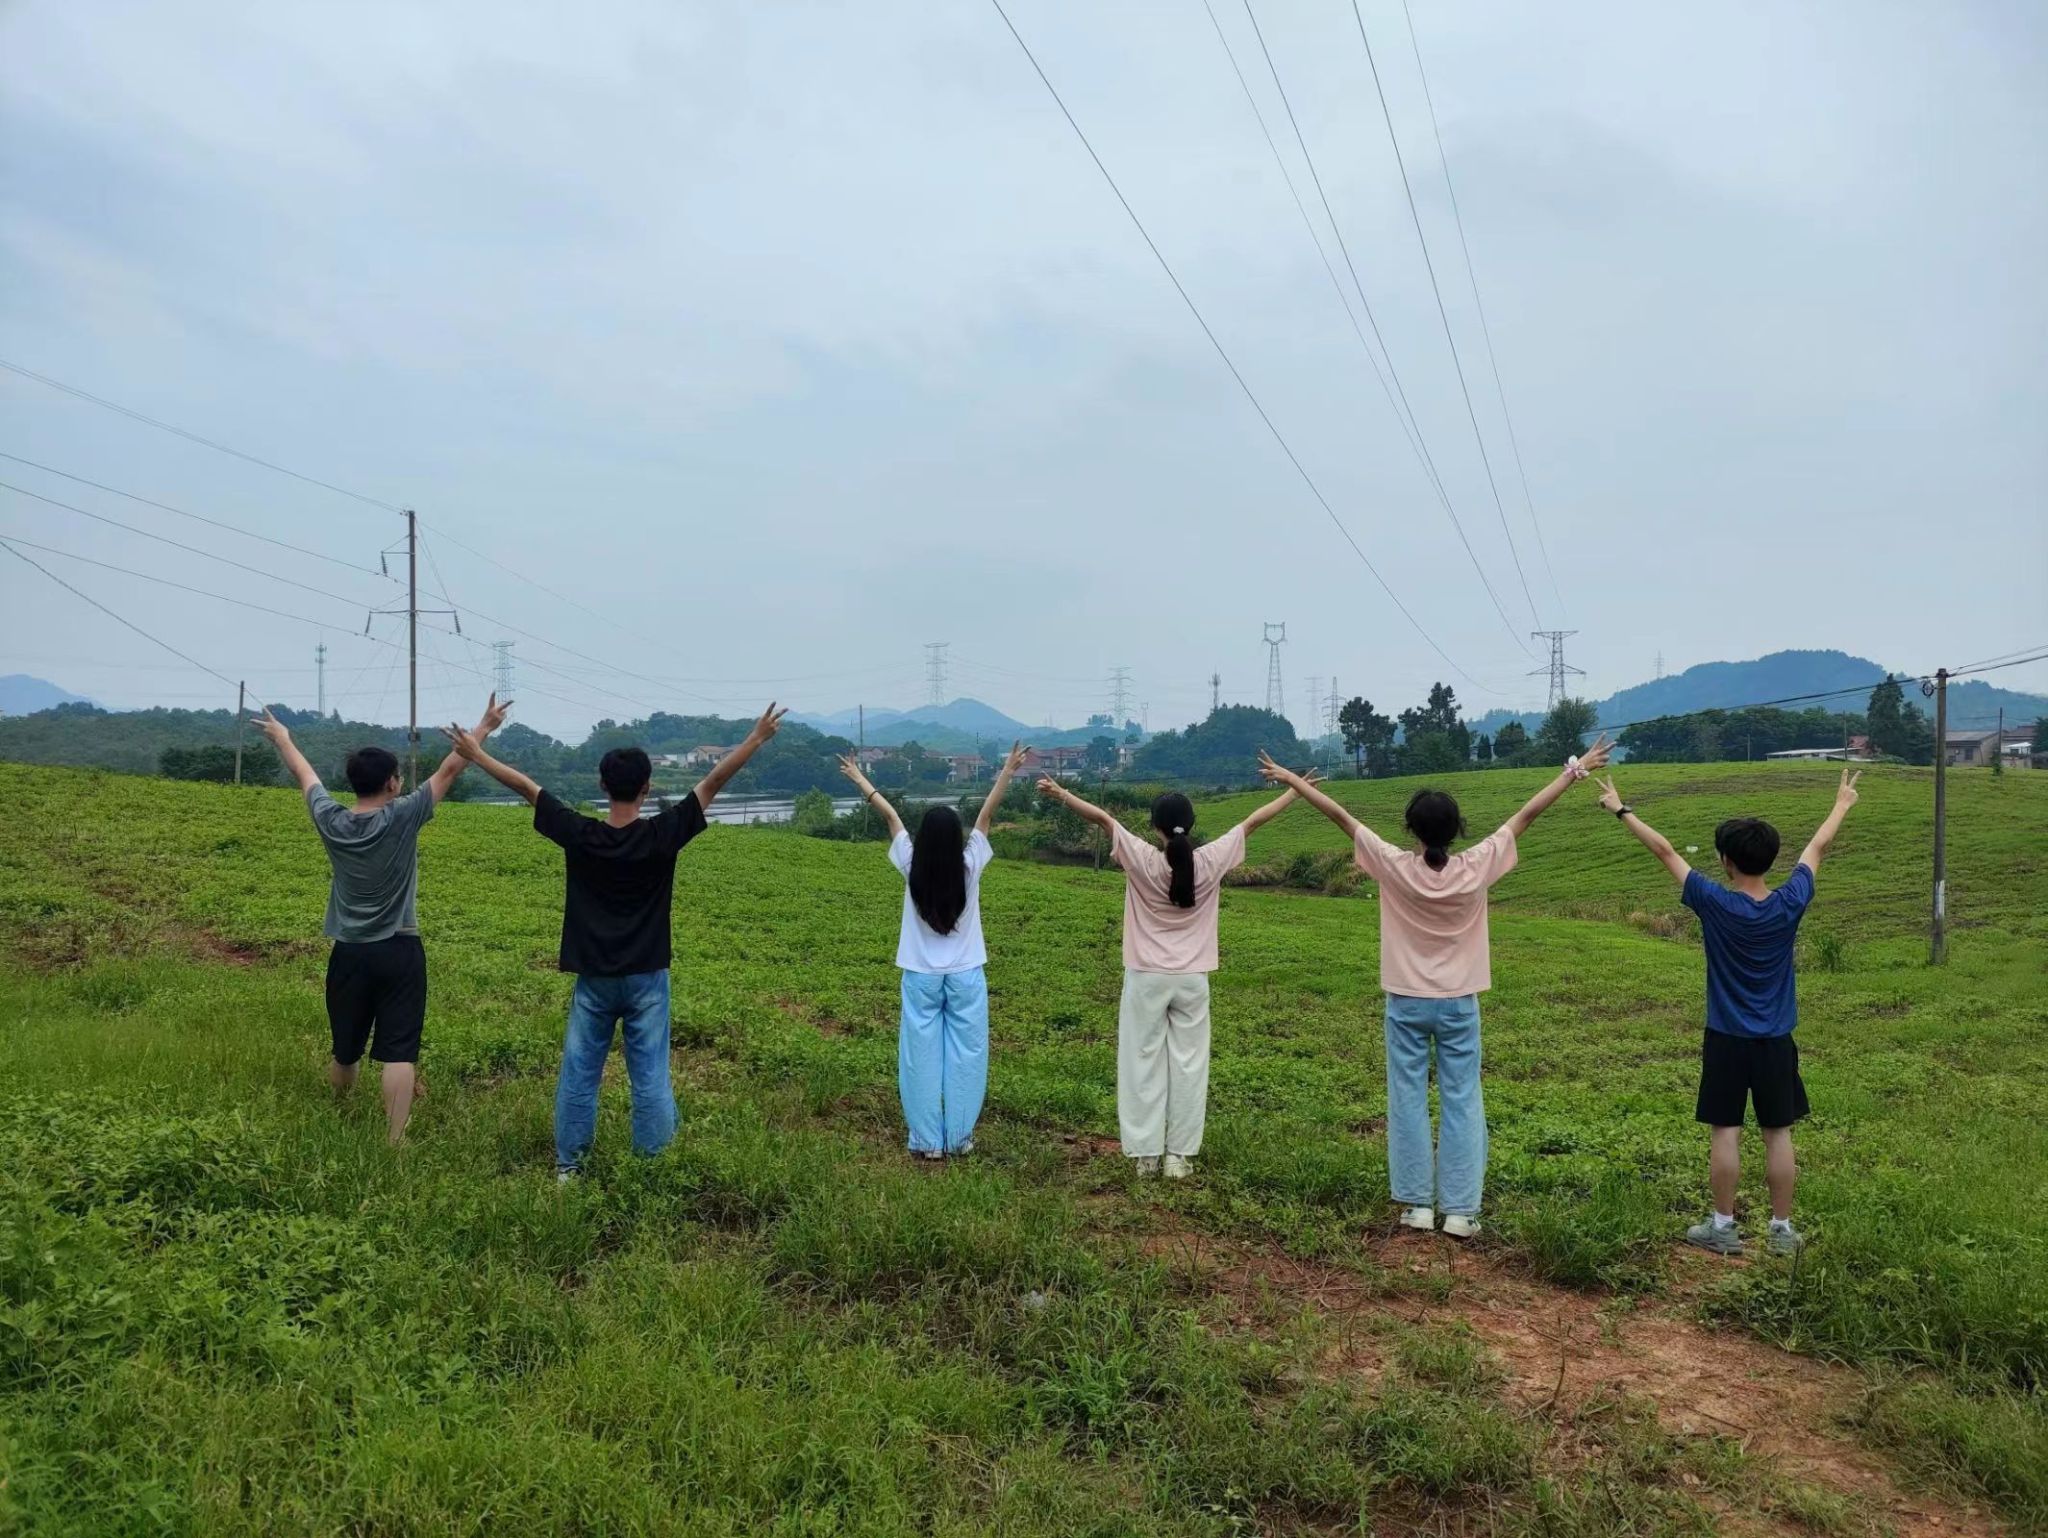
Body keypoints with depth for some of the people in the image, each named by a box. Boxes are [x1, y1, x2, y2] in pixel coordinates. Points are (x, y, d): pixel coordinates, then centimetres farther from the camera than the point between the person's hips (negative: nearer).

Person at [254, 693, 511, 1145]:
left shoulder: (331, 821, -3)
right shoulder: (402, 818, -14)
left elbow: (304, 775, 14)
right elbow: (448, 771, -8)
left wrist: (281, 737, 31)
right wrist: (484, 727, 0)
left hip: (348, 954, 4)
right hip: (399, 953, -4)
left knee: (344, 1050, 19)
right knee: (398, 1052, -5)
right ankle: (395, 1140, -8)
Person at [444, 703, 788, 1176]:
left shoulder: (579, 834, -9)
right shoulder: (662, 835, -13)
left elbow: (524, 786, 1)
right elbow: (713, 782, -10)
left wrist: (475, 754, 11)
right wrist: (758, 737, -6)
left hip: (593, 978, 2)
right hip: (646, 978, -1)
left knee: (578, 1073, 13)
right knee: (650, 1078, 5)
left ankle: (568, 1163, 22)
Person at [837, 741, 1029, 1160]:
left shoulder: (912, 867, -9)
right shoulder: (970, 866, -10)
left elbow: (890, 816, 1)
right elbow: (986, 814, -4)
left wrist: (859, 779, 8)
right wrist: (1008, 771, 4)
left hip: (921, 976, 1)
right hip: (965, 975, 0)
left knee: (922, 1057, 6)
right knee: (965, 1056, 7)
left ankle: (927, 1140, 10)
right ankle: (959, 1138, 11)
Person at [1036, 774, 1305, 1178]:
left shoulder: (1142, 860, -14)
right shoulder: (1209, 862, -9)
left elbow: (1102, 818, -15)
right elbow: (1252, 822, 0)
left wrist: (1060, 793, -11)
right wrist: (1294, 792, 8)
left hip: (1146, 979, -1)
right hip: (1192, 981, 2)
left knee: (1143, 1064, 8)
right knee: (1188, 1065, 8)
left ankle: (1146, 1153, 13)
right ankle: (1180, 1156, 12)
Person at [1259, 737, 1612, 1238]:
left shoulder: (1395, 866, -13)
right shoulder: (1475, 868, -11)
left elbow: (1341, 816, -7)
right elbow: (1526, 815, -3)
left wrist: (1290, 779, 1)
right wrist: (1574, 771, 5)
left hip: (1407, 1004, 0)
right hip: (1458, 1005, 1)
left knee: (1409, 1101, 8)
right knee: (1462, 1103, 7)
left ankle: (1417, 1203, 13)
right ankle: (1460, 1209, 9)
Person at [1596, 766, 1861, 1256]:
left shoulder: (1713, 903, -16)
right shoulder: (1790, 904, -9)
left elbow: (1664, 850, -7)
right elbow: (1818, 847, 8)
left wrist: (1622, 810, 2)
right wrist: (1842, 805, 23)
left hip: (1726, 1040, -2)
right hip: (1776, 1041, 2)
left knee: (1725, 1133, 4)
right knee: (1778, 1134, 9)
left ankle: (1722, 1227, 12)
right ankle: (1782, 1229, 17)